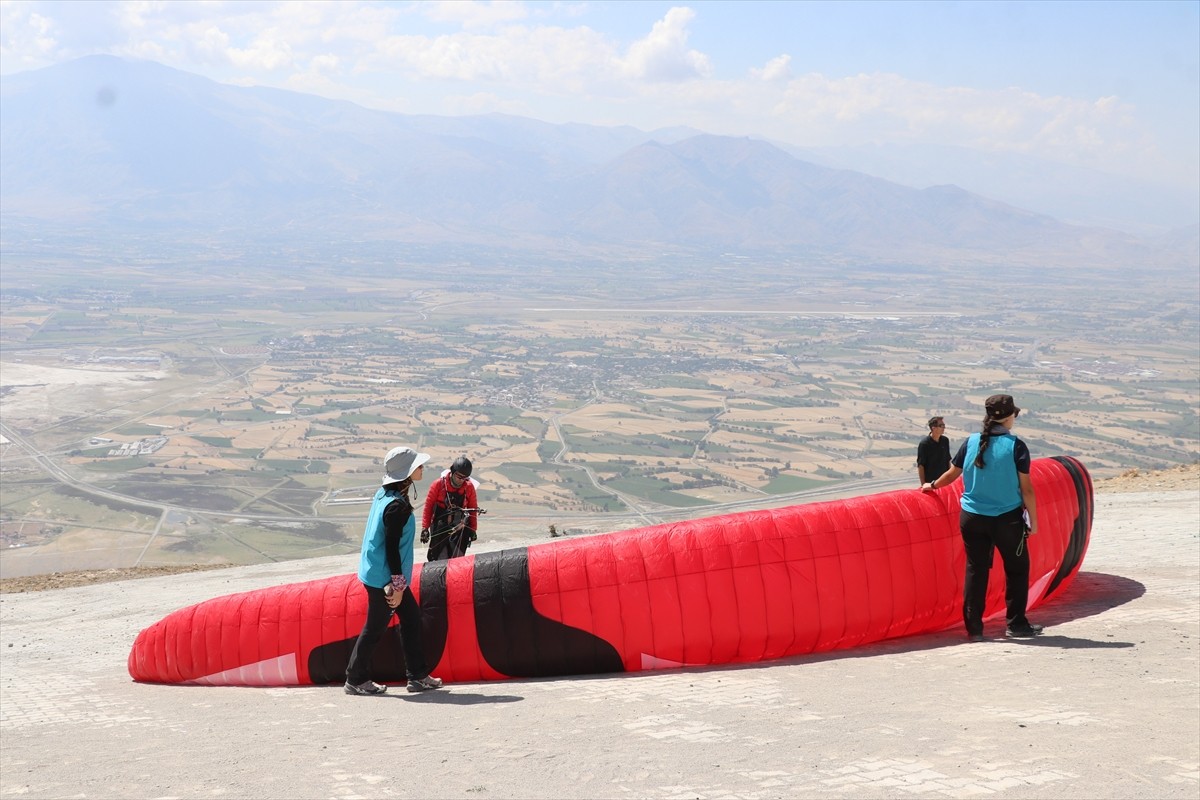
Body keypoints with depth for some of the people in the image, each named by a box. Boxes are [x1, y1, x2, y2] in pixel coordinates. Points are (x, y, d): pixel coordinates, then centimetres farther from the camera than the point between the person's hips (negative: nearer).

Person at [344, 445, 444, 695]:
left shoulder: (384, 494, 6)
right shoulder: (398, 506, -24)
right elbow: (392, 547, -23)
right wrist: (397, 585, -18)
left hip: (376, 571, 10)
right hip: (384, 578, -10)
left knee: (411, 618, 13)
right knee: (375, 628, 3)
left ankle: (417, 676, 18)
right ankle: (355, 680, 16)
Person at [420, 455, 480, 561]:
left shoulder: (469, 487, -2)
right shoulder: (438, 485, -8)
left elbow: (473, 509, 9)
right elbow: (428, 507, -2)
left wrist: (473, 529, 12)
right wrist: (425, 528, -3)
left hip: (460, 531, 2)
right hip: (439, 530, -2)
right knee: (439, 560, -1)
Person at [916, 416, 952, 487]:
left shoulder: (945, 441, 3)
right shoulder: (924, 444, -13)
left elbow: (948, 460, 13)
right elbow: (920, 466, -11)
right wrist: (923, 484, -13)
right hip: (930, 482, -5)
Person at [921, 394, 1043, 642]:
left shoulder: (971, 442, 0)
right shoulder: (1016, 446, -10)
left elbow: (952, 473, 10)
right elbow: (1026, 488, -9)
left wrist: (932, 485, 29)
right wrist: (1033, 519, 0)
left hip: (972, 518, 3)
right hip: (1007, 518, -3)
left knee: (975, 570, 9)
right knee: (1017, 569, 12)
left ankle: (973, 628, 9)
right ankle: (1016, 624, 15)